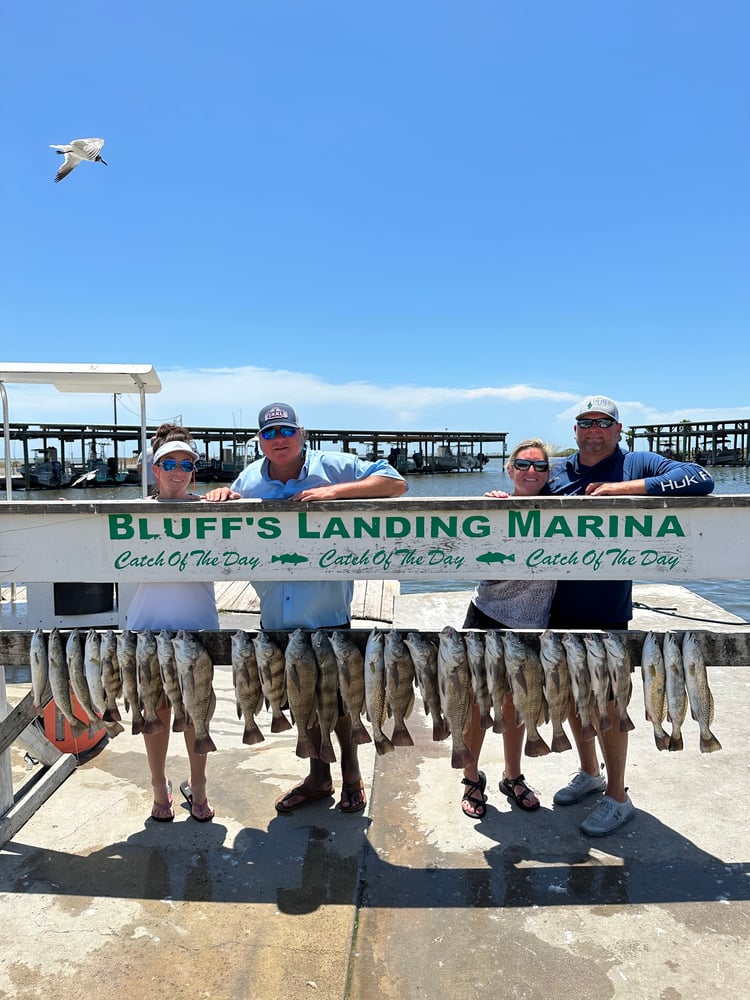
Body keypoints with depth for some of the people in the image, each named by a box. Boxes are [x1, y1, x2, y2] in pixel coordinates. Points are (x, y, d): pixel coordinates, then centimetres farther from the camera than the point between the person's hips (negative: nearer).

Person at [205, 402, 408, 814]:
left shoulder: (334, 467, -8)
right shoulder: (249, 479, 4)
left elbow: (396, 482, -12)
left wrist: (334, 490, -22)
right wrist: (223, 496, -5)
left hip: (328, 613, -4)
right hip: (277, 617, 4)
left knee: (337, 700, 7)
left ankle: (351, 774, 34)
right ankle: (318, 777, 40)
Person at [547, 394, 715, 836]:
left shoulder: (637, 464, -6)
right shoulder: (557, 473, 7)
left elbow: (700, 479, -18)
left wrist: (627, 487, -24)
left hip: (606, 611, -5)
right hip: (560, 607, 5)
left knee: (606, 703, 6)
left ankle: (617, 797, 26)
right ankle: (590, 773, 40)